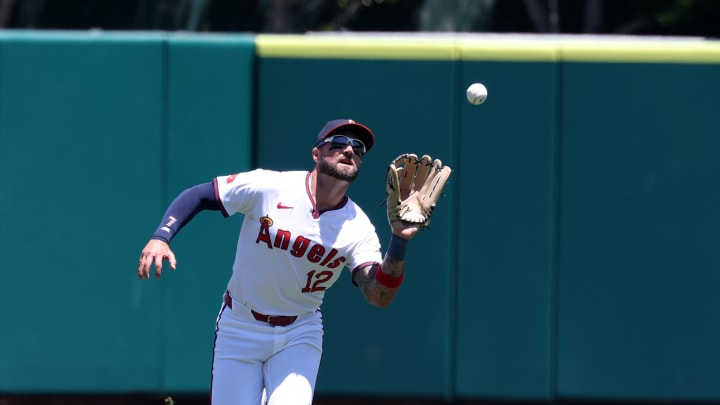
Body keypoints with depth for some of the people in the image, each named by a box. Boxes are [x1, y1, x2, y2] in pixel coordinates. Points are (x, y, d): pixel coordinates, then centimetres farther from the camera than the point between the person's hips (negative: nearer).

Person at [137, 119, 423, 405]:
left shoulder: (358, 229, -12)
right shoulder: (267, 186, -15)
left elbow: (379, 296, -24)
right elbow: (199, 196, -6)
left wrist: (399, 242, -39)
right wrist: (160, 237, -21)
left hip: (300, 334, 1)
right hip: (240, 327, 0)